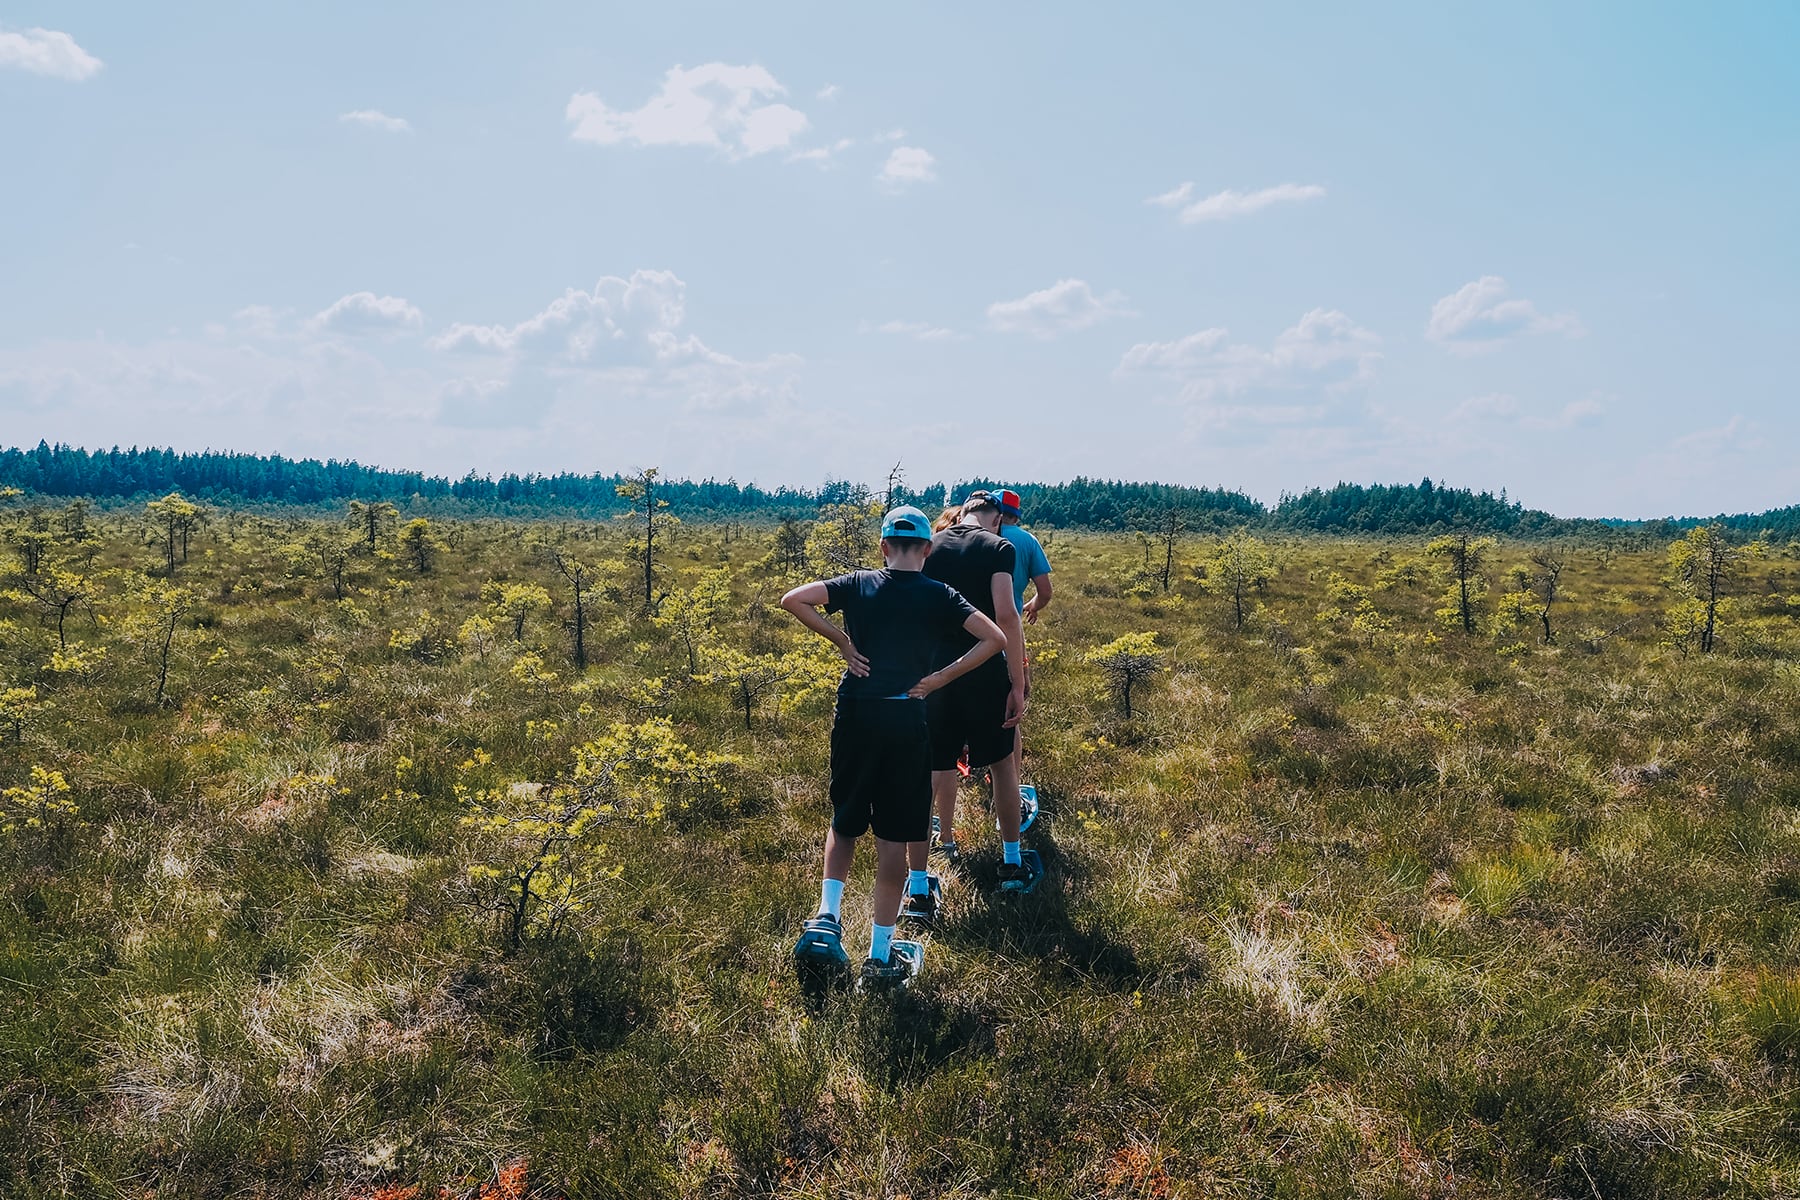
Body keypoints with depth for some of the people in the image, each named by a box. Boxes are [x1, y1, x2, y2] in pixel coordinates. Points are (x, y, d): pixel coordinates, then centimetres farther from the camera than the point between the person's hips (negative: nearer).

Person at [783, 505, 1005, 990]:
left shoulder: (859, 585, 3)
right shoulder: (939, 596, 0)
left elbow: (793, 599, -8)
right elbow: (995, 639, -9)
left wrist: (843, 643, -2)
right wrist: (941, 677, -6)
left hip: (855, 715, 2)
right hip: (906, 721, -2)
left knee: (844, 823, 21)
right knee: (893, 840, 6)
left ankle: (826, 918, 4)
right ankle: (880, 957, 11)